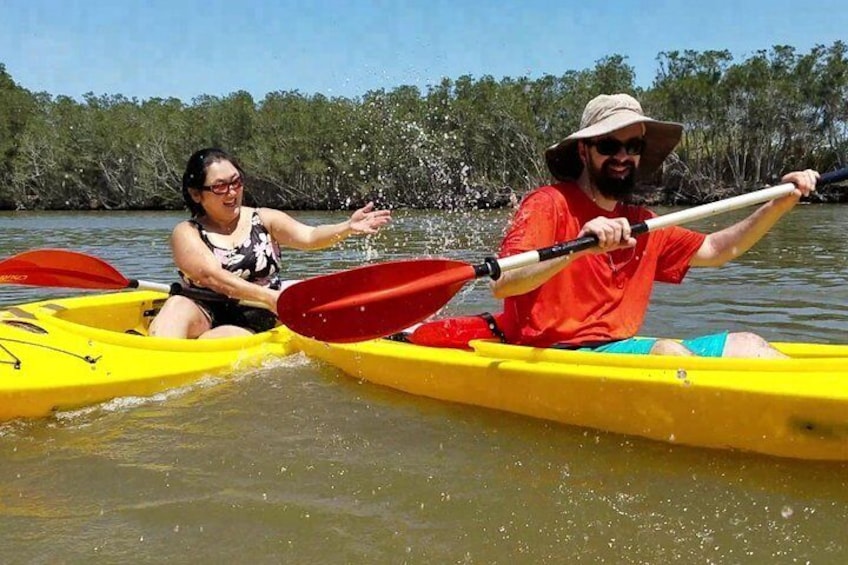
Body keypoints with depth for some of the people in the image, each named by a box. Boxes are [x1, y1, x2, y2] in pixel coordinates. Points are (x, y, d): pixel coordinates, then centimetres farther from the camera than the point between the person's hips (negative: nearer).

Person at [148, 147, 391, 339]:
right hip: (205, 317, 0)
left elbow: (310, 237, -9)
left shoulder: (265, 220, 7)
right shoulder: (187, 233, 2)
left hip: (256, 324, 0)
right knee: (177, 305, -31)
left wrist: (348, 227, -30)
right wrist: (268, 296, -28)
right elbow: (211, 276, -15)